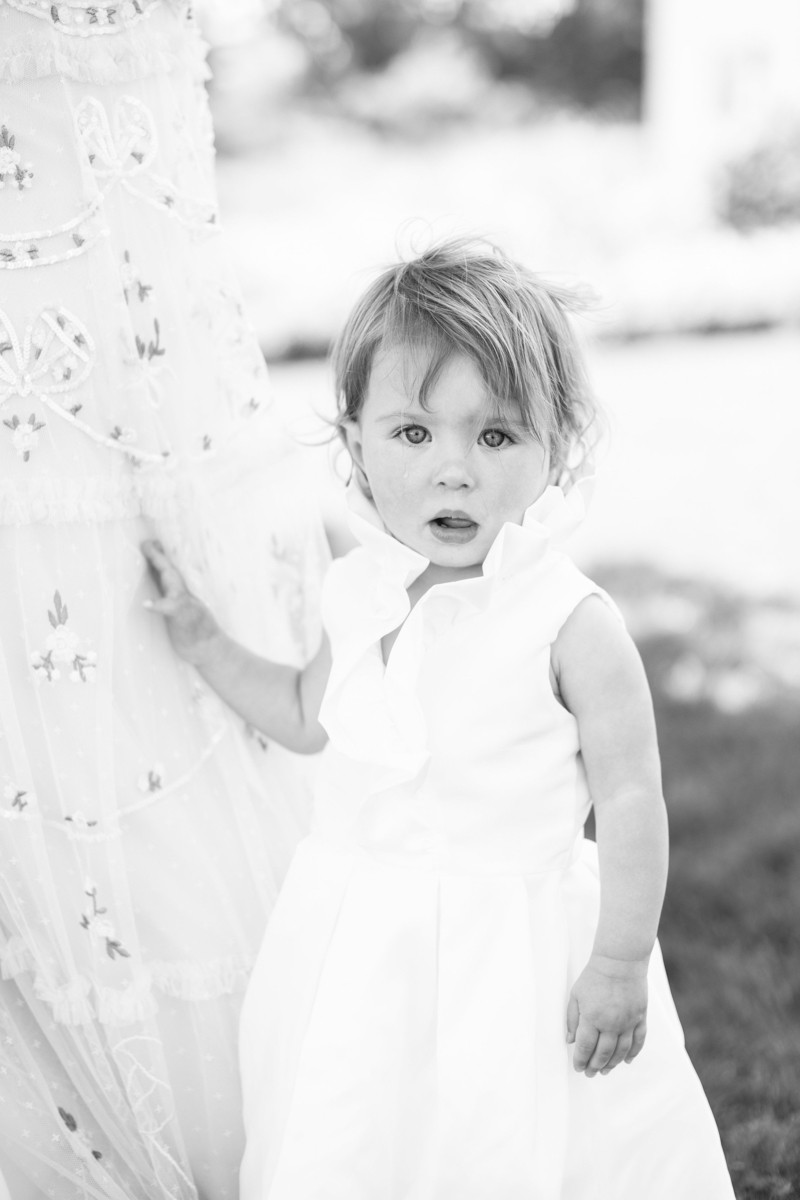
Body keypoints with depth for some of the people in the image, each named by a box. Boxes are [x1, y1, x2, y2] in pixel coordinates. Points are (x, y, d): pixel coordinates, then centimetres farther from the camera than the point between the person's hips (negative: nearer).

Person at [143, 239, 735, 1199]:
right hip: (358, 940, 5)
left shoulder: (572, 625, -19)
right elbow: (310, 717, 15)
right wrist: (201, 637, 9)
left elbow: (631, 801, -14)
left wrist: (621, 963, -12)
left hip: (512, 944, -5)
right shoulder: (355, 595, -3)